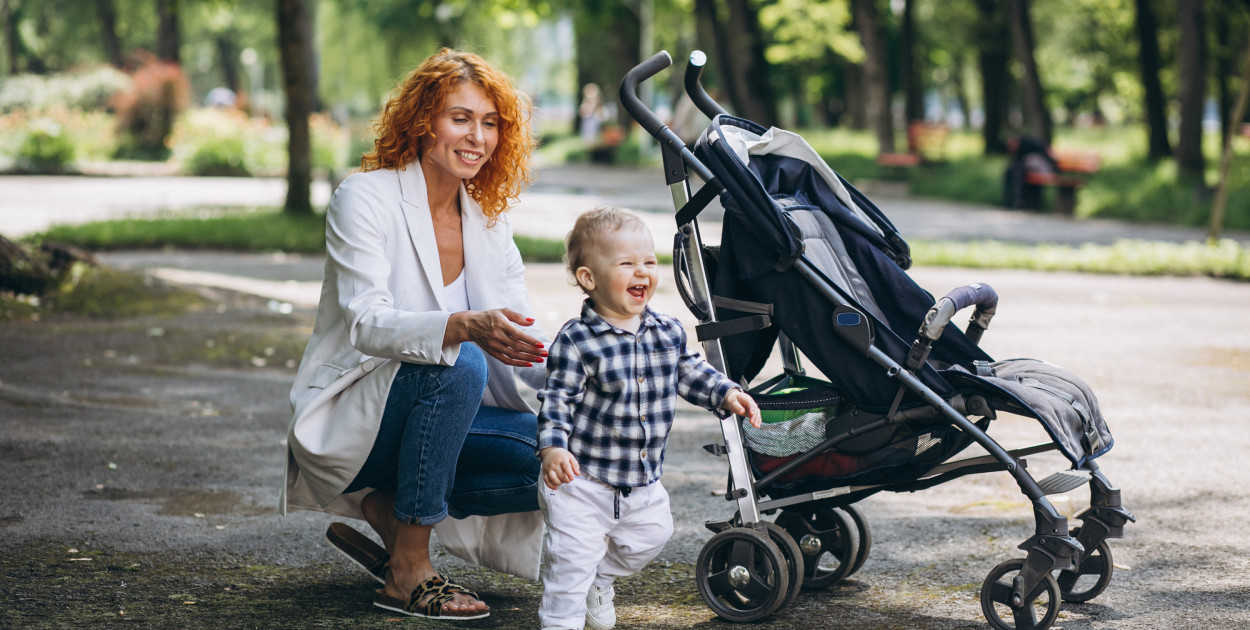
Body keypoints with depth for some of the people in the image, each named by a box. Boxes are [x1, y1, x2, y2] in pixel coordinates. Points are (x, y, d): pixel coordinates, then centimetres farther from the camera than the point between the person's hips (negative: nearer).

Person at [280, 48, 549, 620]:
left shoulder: (488, 222, 7)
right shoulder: (365, 198, -12)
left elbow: (522, 341, 1)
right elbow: (366, 324, -25)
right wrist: (466, 327, -43)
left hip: (439, 414, 6)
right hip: (343, 423, -6)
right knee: (459, 363, -34)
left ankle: (385, 511, 1)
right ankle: (407, 574, -23)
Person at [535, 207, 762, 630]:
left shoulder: (668, 332, 0)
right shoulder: (576, 341, -17)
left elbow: (690, 373, 17)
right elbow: (557, 400, -17)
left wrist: (727, 393, 5)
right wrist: (553, 448, -31)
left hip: (643, 482, 6)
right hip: (583, 479, -6)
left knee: (650, 535, 21)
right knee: (573, 558, -8)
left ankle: (600, 581, 46)